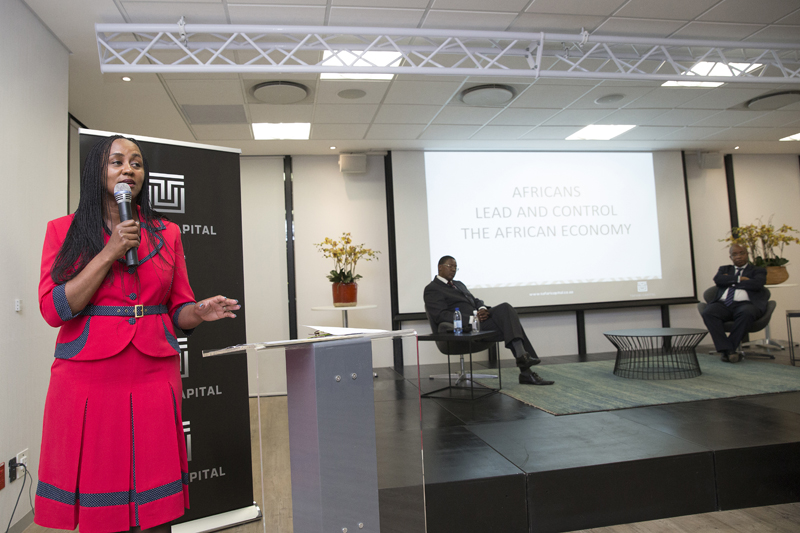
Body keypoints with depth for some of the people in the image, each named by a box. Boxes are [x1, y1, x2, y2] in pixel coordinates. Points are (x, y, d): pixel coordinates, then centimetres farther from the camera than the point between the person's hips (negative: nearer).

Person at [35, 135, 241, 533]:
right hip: (87, 379, -1)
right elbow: (53, 310, -5)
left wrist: (200, 311, -12)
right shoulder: (63, 230, 6)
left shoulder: (167, 233, 11)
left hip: (153, 378, 2)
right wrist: (110, 253, -10)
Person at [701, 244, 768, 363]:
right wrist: (739, 279, 1)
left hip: (744, 304, -2)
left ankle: (731, 347, -27)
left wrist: (730, 281, 5)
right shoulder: (724, 269, 30)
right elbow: (718, 279, 6)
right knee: (708, 313, -32)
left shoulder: (758, 270, 22)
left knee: (747, 313, -39)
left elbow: (756, 284, -2)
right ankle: (728, 350, -32)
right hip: (723, 304, 2)